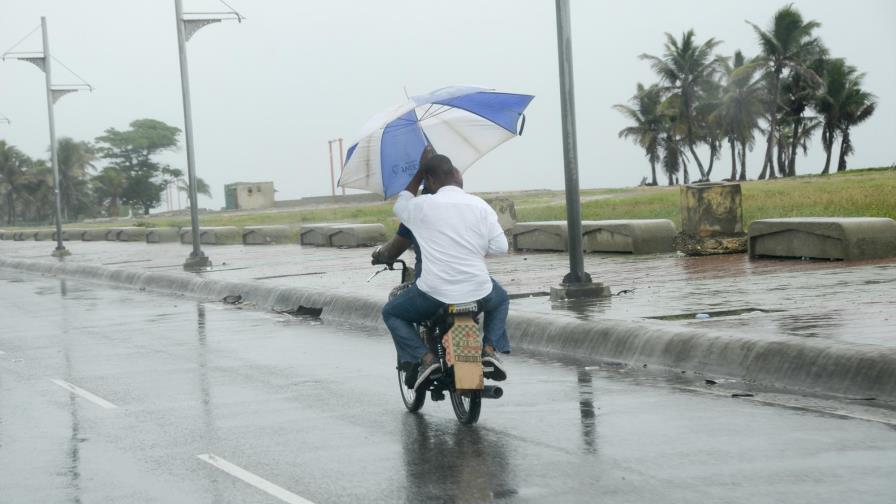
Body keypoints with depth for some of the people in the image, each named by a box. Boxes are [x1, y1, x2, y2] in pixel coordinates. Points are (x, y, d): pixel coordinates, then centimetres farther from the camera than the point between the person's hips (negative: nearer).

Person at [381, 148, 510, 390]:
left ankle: (424, 357, 0)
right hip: (478, 292, 2)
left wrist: (420, 172, 22)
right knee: (501, 300, 37)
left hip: (434, 293, -2)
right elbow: (500, 246, -1)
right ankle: (490, 348, 12)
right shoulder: (480, 206, -1)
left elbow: (400, 205, 17)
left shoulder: (422, 206, -6)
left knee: (391, 313, 22)